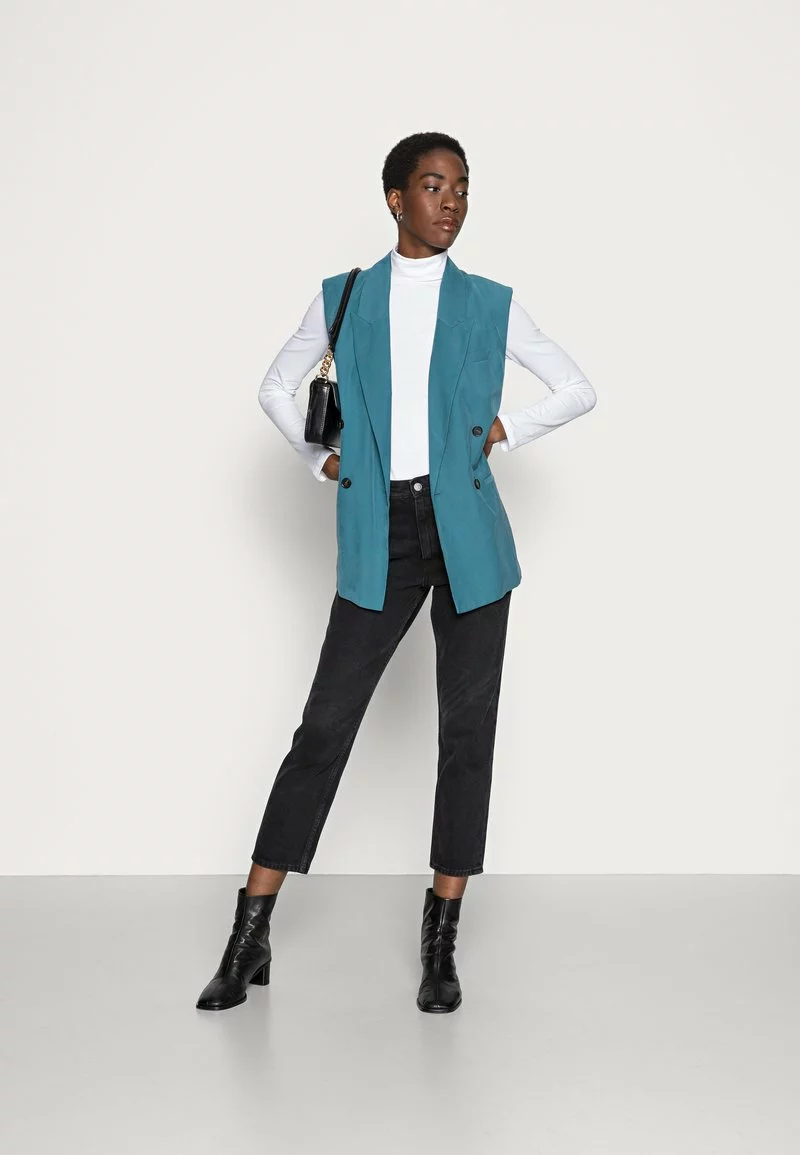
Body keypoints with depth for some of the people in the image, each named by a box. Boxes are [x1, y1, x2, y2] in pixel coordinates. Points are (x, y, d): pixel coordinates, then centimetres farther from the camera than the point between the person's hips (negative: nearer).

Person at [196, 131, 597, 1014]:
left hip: (467, 535, 1)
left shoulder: (491, 303, 7)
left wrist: (502, 434, 2)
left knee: (467, 730, 2)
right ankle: (249, 939, 7)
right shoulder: (343, 299, 8)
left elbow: (578, 389, 14)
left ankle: (441, 943, 14)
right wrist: (321, 461, 7)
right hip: (381, 537, 0)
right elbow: (276, 388, 19)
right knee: (324, 725, -2)